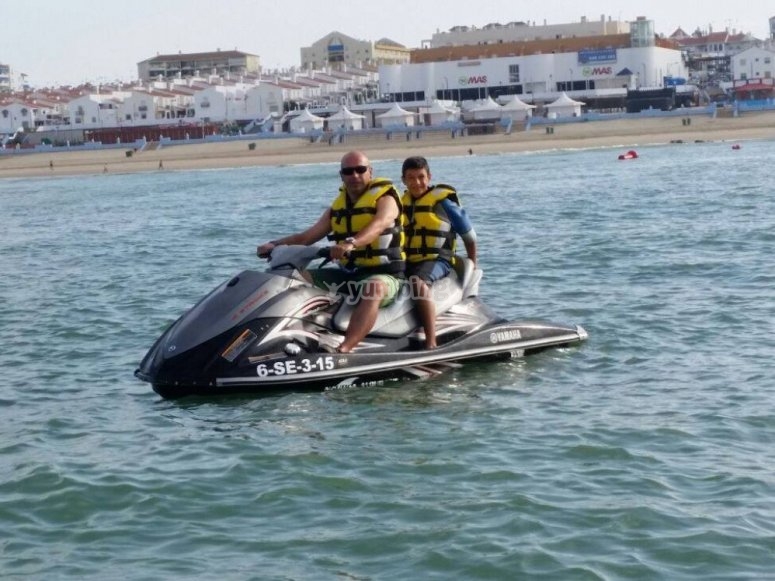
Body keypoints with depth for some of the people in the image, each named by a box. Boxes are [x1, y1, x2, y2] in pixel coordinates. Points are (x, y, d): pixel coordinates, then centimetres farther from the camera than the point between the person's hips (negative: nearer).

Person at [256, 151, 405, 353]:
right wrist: (275, 244, -6)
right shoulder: (338, 206, 14)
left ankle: (343, 350, -58)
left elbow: (377, 226, -28)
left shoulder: (384, 199, -6)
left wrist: (352, 243, -49)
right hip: (347, 273, 8)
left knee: (373, 288, -42)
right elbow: (308, 236, 11)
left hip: (383, 274, -8)